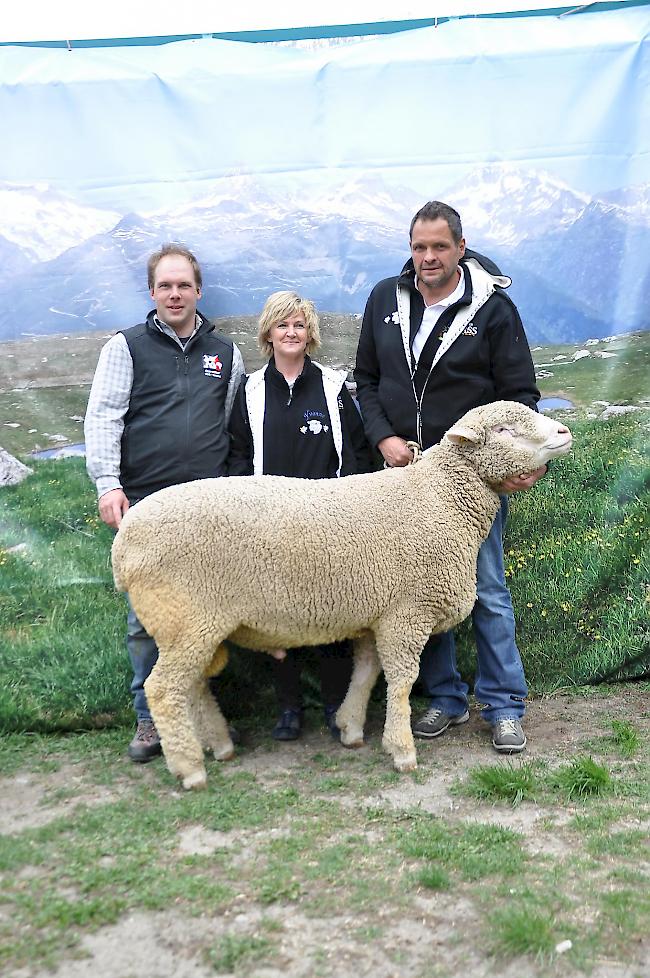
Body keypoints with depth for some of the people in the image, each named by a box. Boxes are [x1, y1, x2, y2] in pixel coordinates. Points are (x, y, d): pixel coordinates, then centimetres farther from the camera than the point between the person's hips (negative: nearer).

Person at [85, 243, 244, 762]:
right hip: (145, 506, -2)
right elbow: (103, 418, -1)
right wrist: (108, 482, -14)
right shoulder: (127, 346, 6)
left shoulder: (225, 352, 14)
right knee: (146, 617, 0)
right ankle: (151, 717, 14)